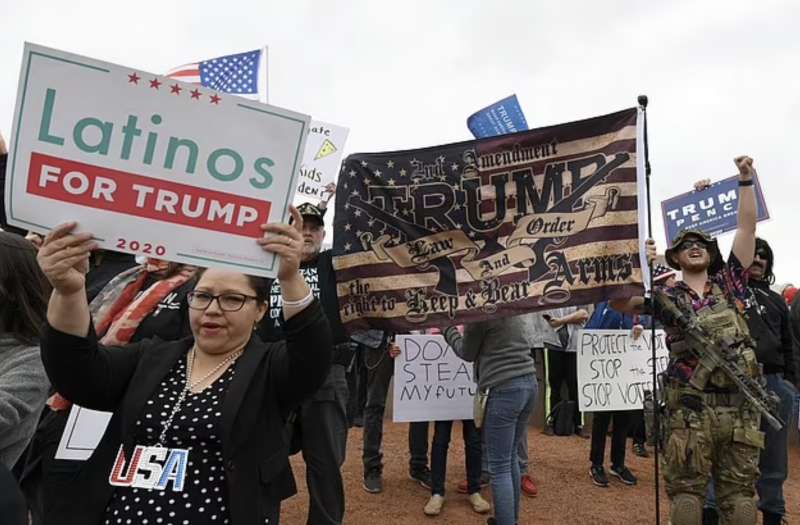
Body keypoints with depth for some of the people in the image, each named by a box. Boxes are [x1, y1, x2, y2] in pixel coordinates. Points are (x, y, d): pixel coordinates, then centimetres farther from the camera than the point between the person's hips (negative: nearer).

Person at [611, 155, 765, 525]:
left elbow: (747, 227, 9)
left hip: (741, 405, 3)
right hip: (691, 407, -2)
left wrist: (746, 180, 5)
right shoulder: (666, 297, 6)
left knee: (739, 489, 11)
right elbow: (619, 302, -7)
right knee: (686, 488, 4)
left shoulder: (728, 283, 13)